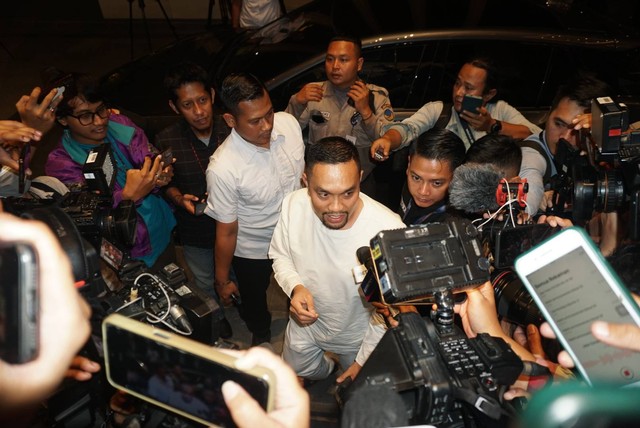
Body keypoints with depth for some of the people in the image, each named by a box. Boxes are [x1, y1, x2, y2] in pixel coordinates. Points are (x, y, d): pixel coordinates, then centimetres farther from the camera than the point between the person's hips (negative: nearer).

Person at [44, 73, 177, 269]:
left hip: (165, 235, 5)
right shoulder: (60, 162, -16)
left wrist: (159, 175, -35)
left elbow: (149, 157, -10)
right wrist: (129, 195, -43)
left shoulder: (119, 124, -5)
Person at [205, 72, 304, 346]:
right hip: (253, 252, -4)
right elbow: (226, 232, -21)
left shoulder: (289, 123, -20)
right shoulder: (222, 168, -35)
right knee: (254, 302, 25)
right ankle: (261, 336, 59)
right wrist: (222, 281, -9)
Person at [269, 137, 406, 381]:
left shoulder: (389, 229, -38)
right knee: (295, 374, 31)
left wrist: (364, 363, -18)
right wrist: (295, 287, -26)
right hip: (305, 323, 3)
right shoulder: (293, 205, -27)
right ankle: (326, 370, 64)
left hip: (359, 335, -2)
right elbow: (280, 255, -5)